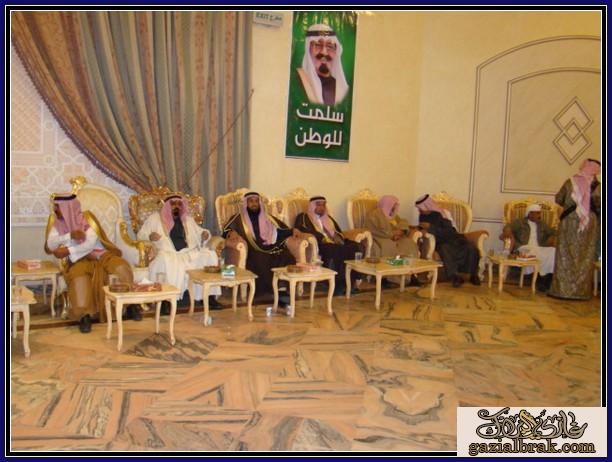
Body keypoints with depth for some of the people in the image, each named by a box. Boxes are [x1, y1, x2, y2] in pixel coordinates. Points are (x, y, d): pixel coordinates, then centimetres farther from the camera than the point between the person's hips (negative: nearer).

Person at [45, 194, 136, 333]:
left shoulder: (86, 217, -7)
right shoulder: (55, 220, 4)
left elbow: (91, 243, -18)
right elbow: (50, 245, -8)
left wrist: (67, 251, -23)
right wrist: (69, 235, -21)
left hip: (101, 254, 0)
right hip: (79, 259, 1)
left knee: (122, 267, -28)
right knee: (79, 276, -35)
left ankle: (130, 305, -12)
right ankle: (84, 315, -27)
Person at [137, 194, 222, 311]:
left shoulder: (188, 219, 24)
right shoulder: (155, 218, 12)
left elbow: (199, 232, 28)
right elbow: (141, 234, 9)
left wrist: (205, 234, 3)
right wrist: (149, 236, -15)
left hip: (189, 253, 4)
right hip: (168, 253, -4)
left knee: (209, 255, -21)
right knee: (166, 262, -39)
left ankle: (209, 296, -19)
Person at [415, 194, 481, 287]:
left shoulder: (443, 213, -5)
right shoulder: (423, 216, 7)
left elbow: (448, 232, -15)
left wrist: (430, 227, -20)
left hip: (452, 238, -1)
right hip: (440, 242, 1)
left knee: (471, 248, -28)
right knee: (444, 249, -37)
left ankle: (473, 275, -11)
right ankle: (455, 276, -32)